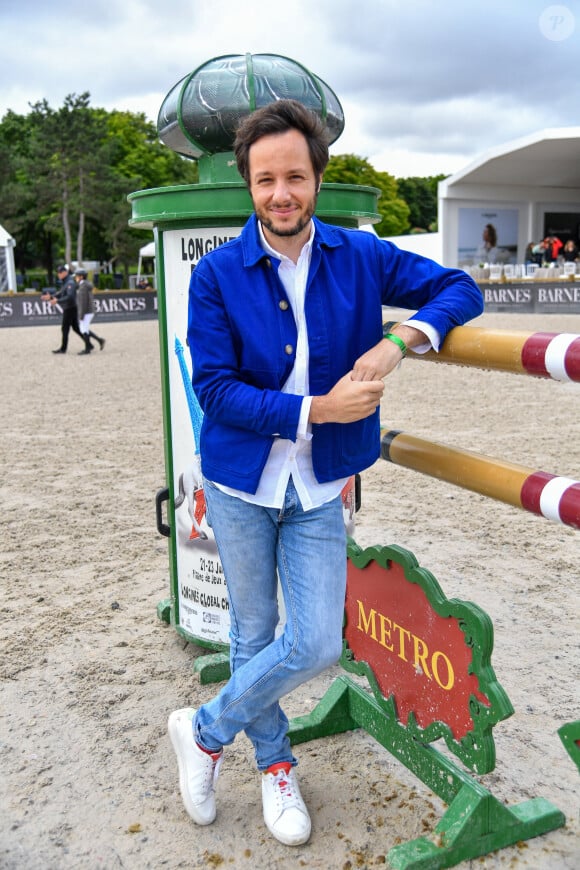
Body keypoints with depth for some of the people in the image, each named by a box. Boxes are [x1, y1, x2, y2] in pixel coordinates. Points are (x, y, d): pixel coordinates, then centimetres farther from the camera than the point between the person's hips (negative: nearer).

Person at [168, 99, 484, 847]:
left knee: (317, 646, 0)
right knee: (253, 635, 14)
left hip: (319, 488, 2)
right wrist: (316, 409, -23)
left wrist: (398, 340, -18)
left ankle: (205, 730, 27)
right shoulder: (217, 274, -10)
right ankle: (274, 765, 39)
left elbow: (460, 288, 2)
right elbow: (214, 389, -14)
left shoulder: (360, 257, -4)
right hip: (240, 484, -1)